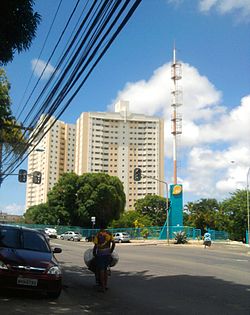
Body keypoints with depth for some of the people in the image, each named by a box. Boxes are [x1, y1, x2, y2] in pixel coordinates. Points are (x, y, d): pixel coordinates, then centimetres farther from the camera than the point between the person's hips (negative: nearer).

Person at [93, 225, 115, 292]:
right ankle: (105, 285, 19)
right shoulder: (109, 234, 2)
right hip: (107, 254, 5)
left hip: (100, 254, -4)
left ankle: (102, 287, 1)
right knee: (105, 269, 16)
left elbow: (95, 245, -13)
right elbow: (113, 243, 4)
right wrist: (111, 251, 16)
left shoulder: (98, 234, -12)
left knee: (101, 270, 1)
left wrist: (94, 253, 3)